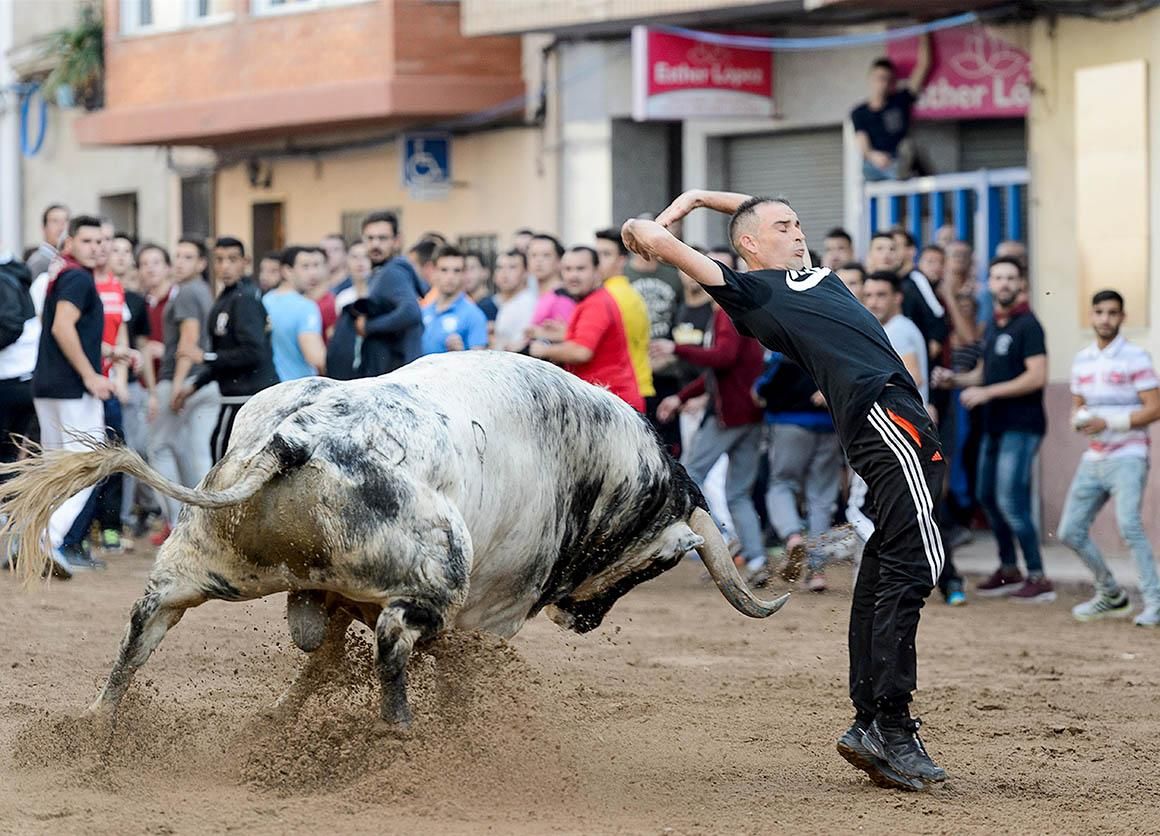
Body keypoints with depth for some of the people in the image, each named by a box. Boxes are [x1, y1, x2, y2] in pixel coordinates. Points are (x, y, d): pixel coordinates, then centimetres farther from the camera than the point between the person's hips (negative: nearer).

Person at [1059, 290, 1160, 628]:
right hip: (1093, 458, 7)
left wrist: (1108, 422, -18)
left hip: (1127, 457, -7)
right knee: (1071, 531, 6)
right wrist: (1079, 419, -4)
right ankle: (1111, 595, 24)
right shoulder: (1082, 360, 13)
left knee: (1128, 524, -25)